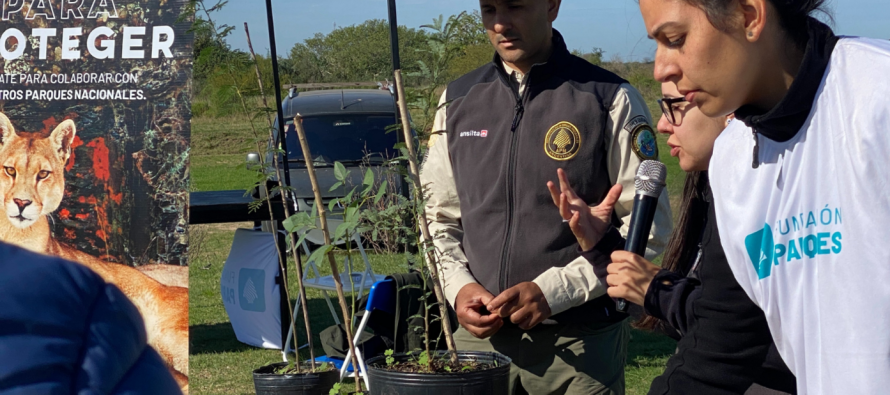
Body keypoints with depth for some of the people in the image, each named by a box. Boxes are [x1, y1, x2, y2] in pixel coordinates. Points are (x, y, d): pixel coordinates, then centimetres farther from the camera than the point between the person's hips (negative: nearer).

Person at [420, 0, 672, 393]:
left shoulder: (610, 100, -5)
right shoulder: (459, 100, 7)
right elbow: (438, 217, 13)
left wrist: (554, 290, -15)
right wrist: (458, 285, -6)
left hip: (580, 345, -3)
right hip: (480, 336, 3)